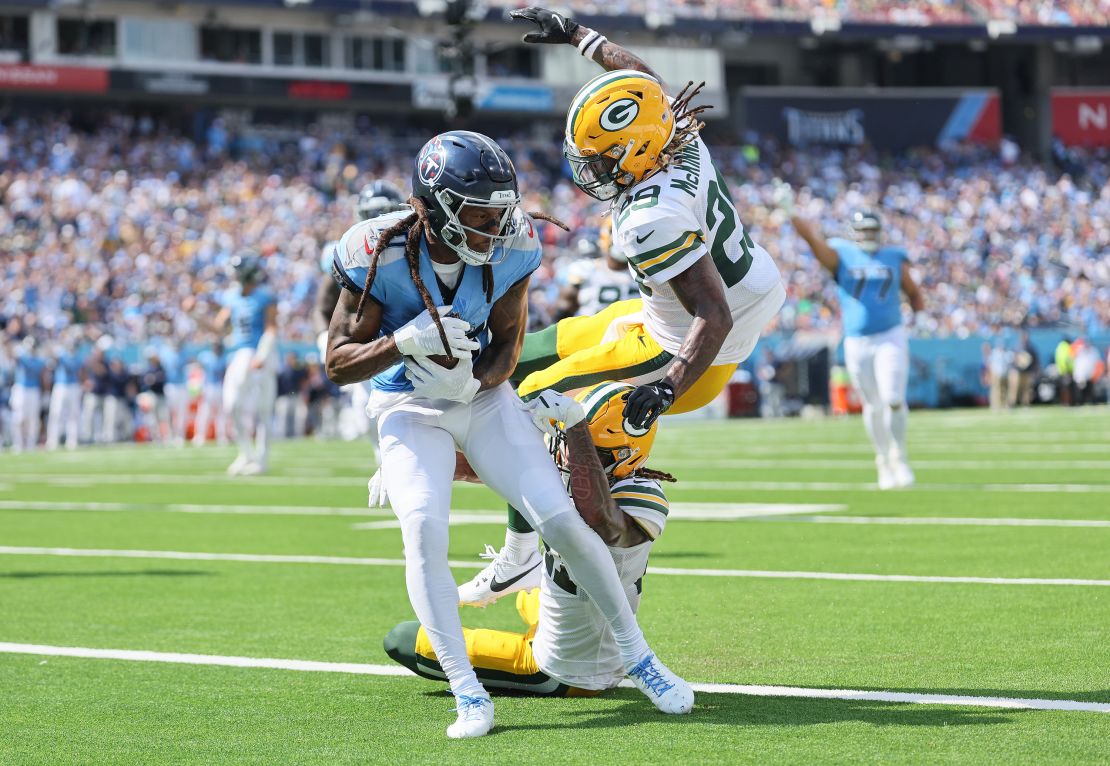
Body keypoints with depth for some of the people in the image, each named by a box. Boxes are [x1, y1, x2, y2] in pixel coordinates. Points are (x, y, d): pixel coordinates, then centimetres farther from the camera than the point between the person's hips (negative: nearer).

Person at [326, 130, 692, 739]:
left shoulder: (511, 249, -16)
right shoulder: (380, 256, -24)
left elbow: (508, 342, -2)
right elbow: (338, 363, -17)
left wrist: (475, 381, -24)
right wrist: (404, 341, -35)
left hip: (483, 396, 2)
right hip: (409, 408, -2)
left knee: (561, 520, -8)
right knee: (423, 525, -26)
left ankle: (637, 655, 11)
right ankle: (467, 693, -20)